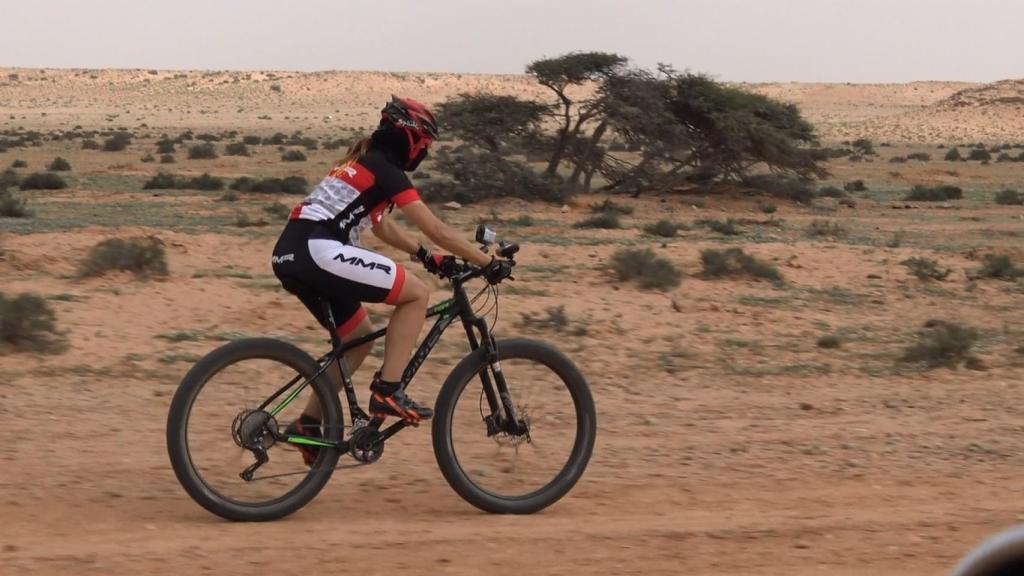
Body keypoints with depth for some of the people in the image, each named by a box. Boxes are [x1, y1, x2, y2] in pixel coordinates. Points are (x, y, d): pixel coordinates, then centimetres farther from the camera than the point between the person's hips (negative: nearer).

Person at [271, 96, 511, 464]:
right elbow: (437, 231, -4)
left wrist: (426, 257, 35)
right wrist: (488, 263, 3)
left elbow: (382, 227, 38)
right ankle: (388, 391, -5)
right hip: (319, 251, -10)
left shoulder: (363, 163, 26)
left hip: (289, 255, 10)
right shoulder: (388, 172, -2)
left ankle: (309, 423, 20)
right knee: (416, 293, -3)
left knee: (360, 337, 22)